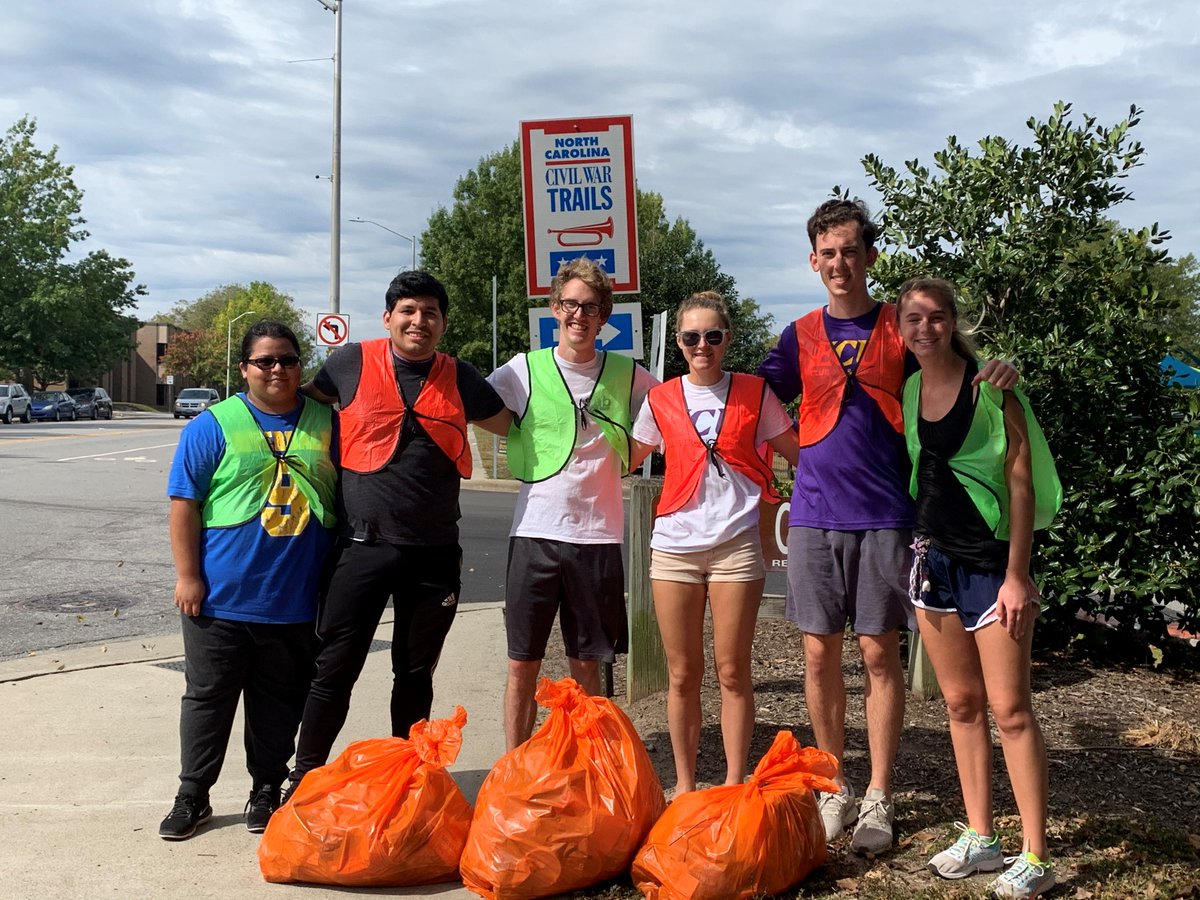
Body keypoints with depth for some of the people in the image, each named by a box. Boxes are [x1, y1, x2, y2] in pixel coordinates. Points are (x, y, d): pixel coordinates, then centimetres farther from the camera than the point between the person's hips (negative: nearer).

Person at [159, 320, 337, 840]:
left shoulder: (327, 422, 6)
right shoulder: (213, 426, -2)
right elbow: (184, 505, -3)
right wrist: (188, 576, -8)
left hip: (298, 602, 2)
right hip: (222, 599, -2)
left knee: (280, 703, 12)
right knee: (208, 699, 9)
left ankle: (267, 791, 27)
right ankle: (192, 796, 23)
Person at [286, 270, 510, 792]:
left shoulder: (459, 379, 5)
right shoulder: (353, 363, 0)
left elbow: (511, 426, 17)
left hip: (435, 553, 2)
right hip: (362, 547, -2)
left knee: (416, 673, 14)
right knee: (335, 668, 2)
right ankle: (305, 778, 17)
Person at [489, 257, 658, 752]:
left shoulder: (628, 375, 5)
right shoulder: (524, 370, 2)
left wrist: (623, 459, 7)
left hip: (598, 535, 1)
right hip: (535, 531, -1)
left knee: (586, 664, 9)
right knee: (522, 663, 4)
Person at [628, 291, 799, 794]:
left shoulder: (754, 394, 5)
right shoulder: (660, 400, 8)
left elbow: (802, 454, 10)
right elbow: (626, 460, 18)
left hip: (736, 543, -1)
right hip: (674, 544, 2)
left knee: (732, 670, 1)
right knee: (682, 673, 6)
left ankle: (734, 785, 14)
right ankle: (684, 785, 19)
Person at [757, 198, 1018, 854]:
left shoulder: (902, 326, 3)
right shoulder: (799, 337, 9)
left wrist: (1000, 368, -17)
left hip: (884, 515, -2)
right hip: (815, 513, 2)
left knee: (879, 653, 2)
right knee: (819, 653, 6)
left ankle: (877, 797, 15)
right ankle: (833, 788, 22)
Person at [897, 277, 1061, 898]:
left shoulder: (989, 382, -9)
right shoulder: (906, 390, 6)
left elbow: (1021, 480, -11)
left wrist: (1016, 574, -15)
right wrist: (916, 551, 8)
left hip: (993, 559, -5)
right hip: (935, 559, 5)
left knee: (1009, 707, -4)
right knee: (961, 702, 11)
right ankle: (980, 839, 22)